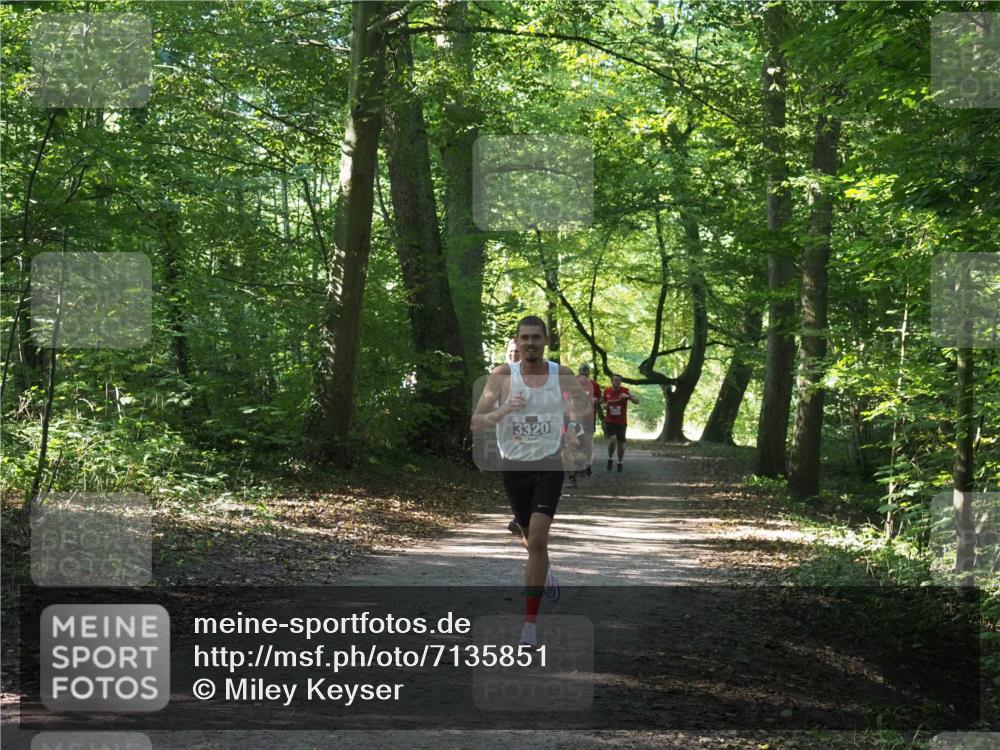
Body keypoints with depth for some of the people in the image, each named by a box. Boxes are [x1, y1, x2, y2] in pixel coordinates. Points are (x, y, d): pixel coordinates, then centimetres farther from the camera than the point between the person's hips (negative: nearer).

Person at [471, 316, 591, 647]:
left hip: (549, 466, -1)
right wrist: (504, 410, -25)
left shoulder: (562, 375, -3)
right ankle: (543, 572, 52)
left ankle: (530, 623, -12)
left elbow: (584, 406, 17)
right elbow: (476, 423, -9)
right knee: (532, 542, 16)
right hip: (513, 467, 1)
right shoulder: (502, 375, -7)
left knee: (537, 540, -17)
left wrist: (573, 432, 0)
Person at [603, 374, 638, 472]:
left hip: (622, 422, 0)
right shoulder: (606, 391, 1)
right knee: (612, 440, -19)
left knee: (621, 443, 6)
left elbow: (637, 401, -15)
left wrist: (628, 396, -33)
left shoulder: (625, 391, -7)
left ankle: (620, 463, 25)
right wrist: (605, 406, -7)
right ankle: (610, 459, 5)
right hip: (610, 421, 0)